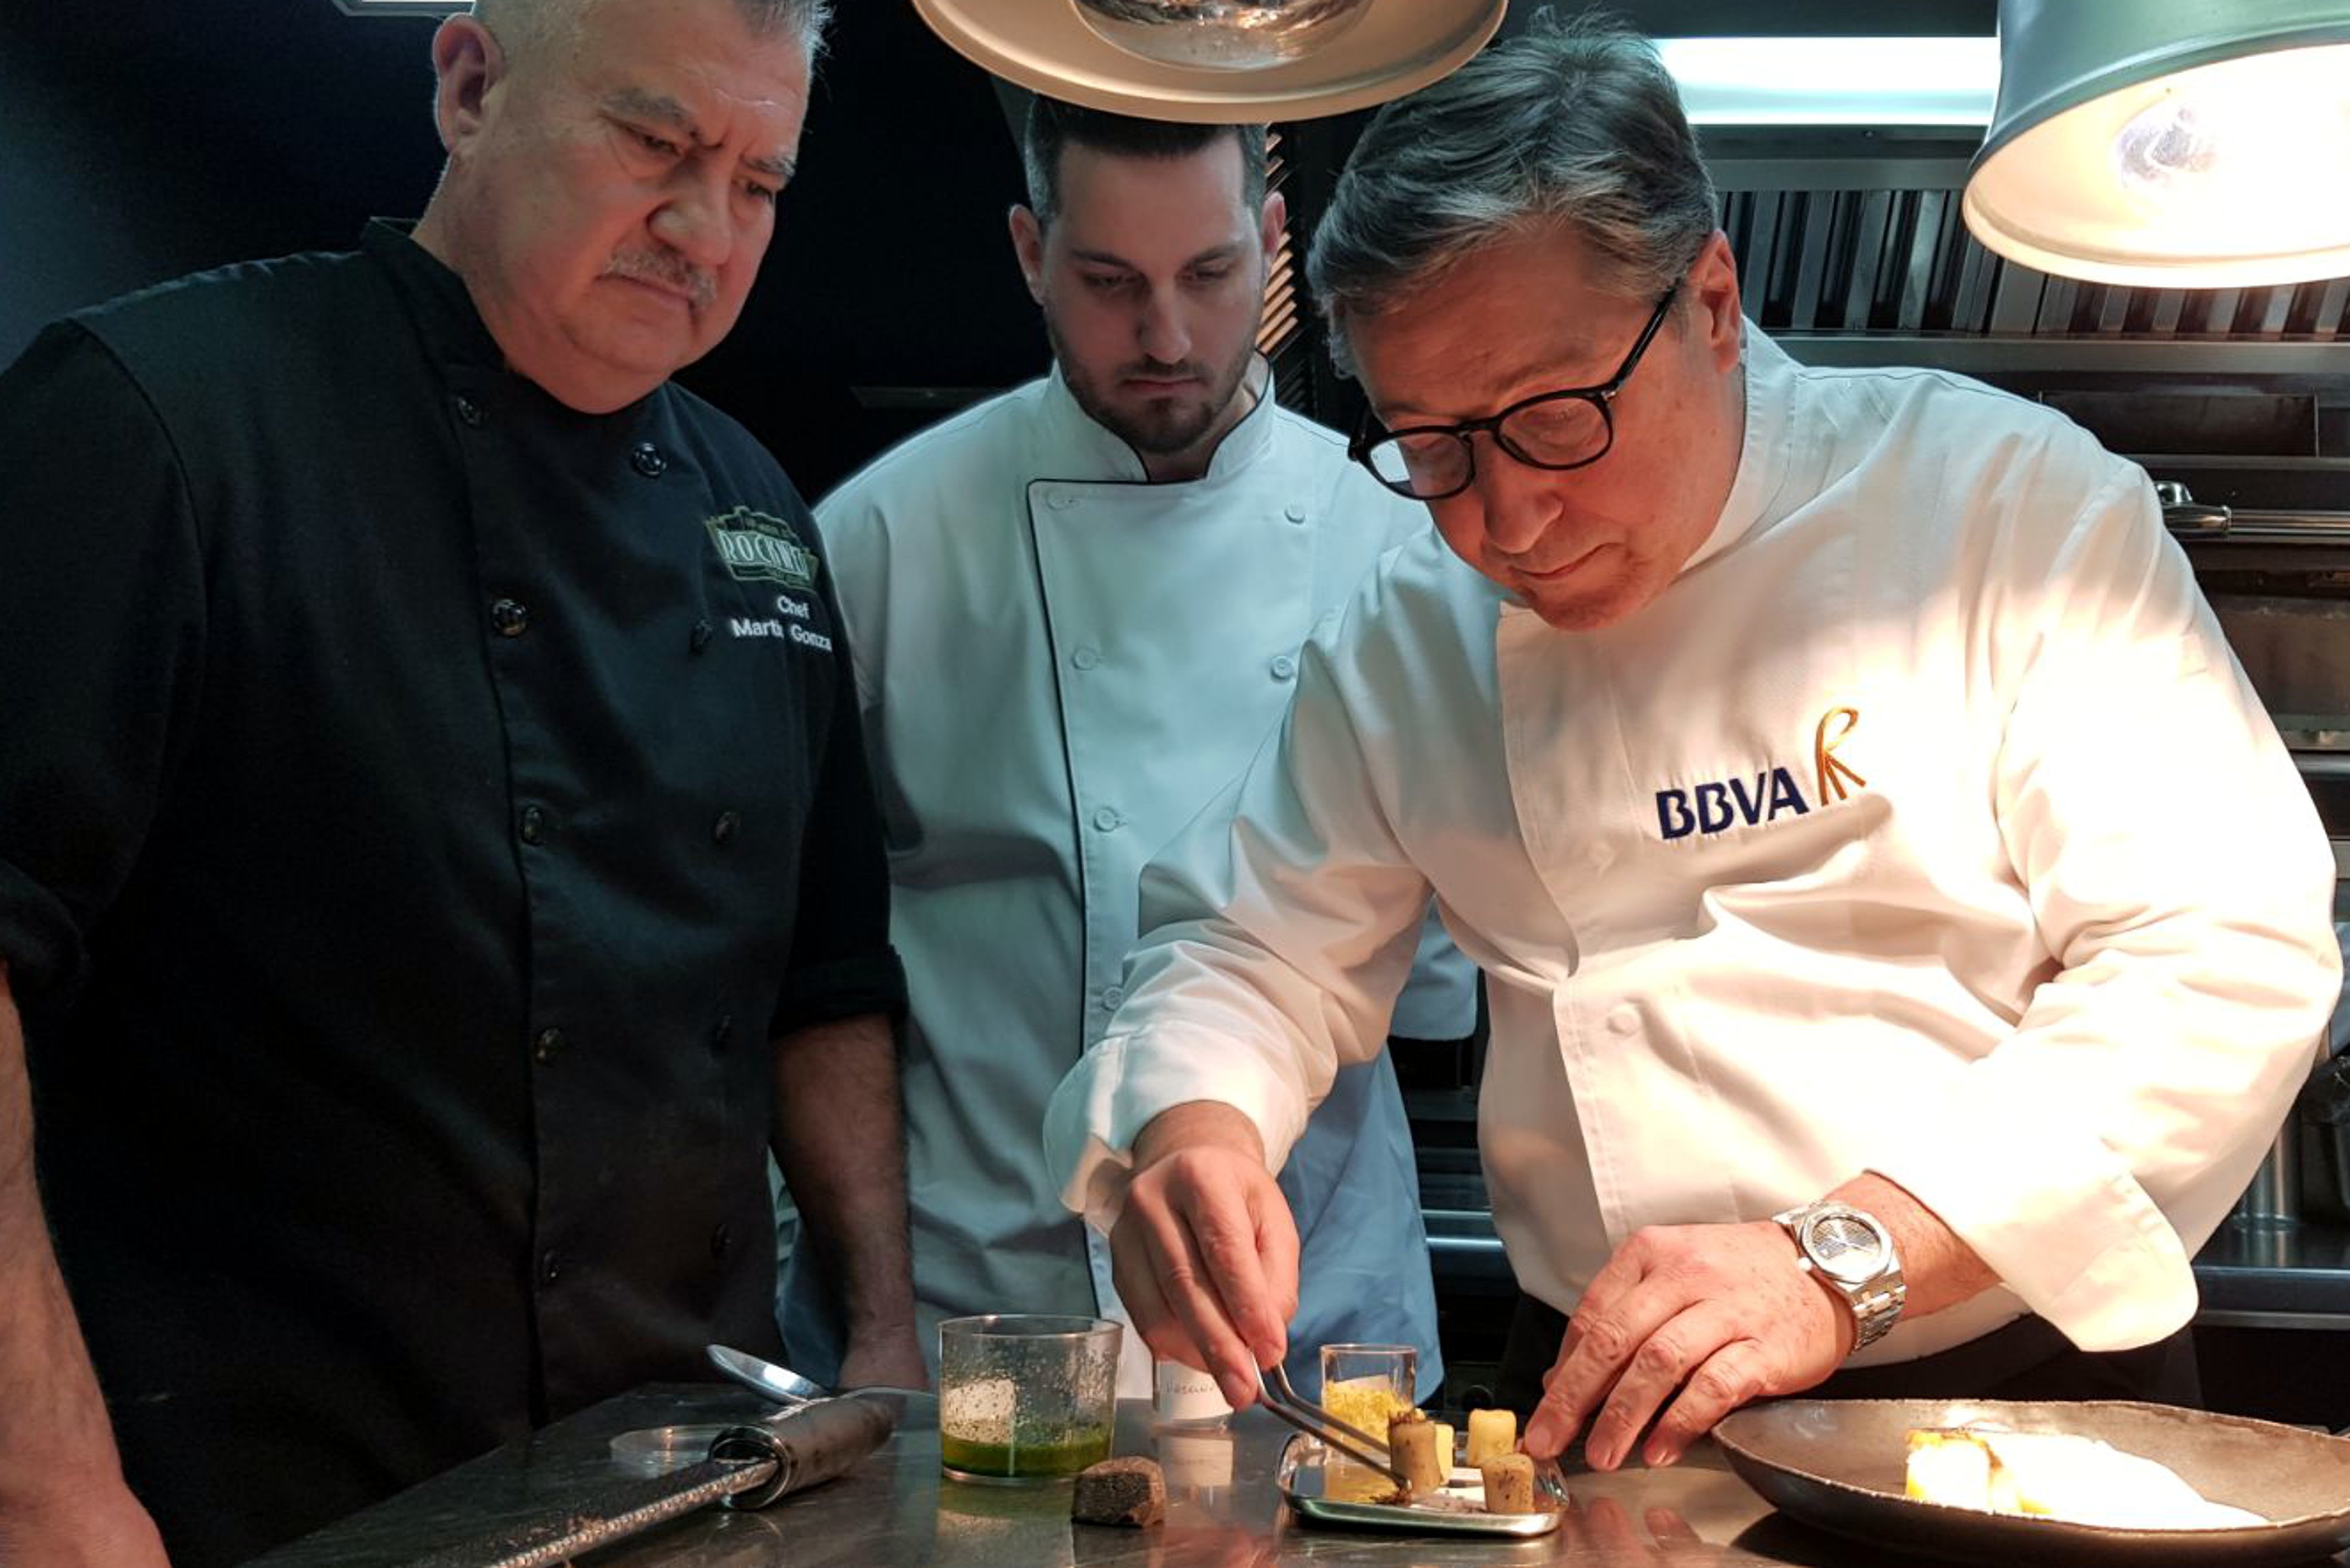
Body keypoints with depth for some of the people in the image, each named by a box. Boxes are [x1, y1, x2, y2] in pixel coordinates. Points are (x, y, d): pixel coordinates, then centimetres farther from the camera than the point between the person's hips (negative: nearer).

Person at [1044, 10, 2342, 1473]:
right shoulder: (1410, 635, 4)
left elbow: (2227, 962, -13)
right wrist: (1193, 1133, -14)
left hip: (2031, 1392, -2)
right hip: (1603, 1411, 2)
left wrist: (1846, 1263, -23)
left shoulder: (2003, 498, -8)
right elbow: (1253, 950, 9)